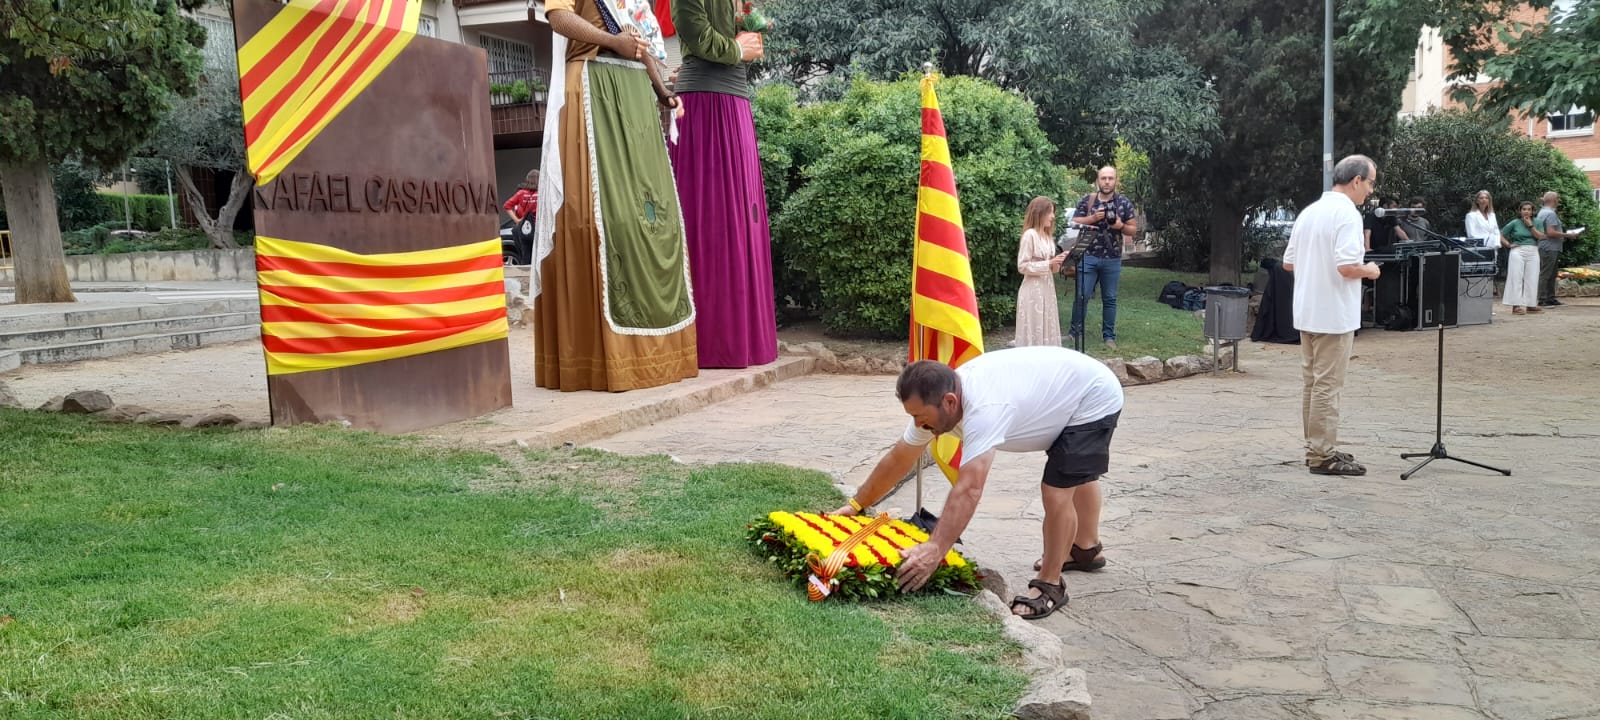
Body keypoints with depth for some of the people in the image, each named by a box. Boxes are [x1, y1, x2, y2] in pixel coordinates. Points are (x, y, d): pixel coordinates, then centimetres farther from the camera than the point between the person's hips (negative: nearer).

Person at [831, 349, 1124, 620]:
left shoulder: (984, 409, -42)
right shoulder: (936, 401, -15)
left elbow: (968, 490, -48)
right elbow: (898, 460, -5)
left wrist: (934, 550, -52)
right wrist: (855, 505, -1)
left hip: (1097, 397, -9)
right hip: (1068, 393, 10)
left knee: (1056, 492, -17)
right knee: (1075, 473, 29)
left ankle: (1050, 585, 2)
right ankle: (1087, 549, 53)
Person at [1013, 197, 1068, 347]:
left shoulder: (1047, 236, 14)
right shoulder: (1030, 235, -12)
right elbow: (1022, 266, -16)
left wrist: (1058, 262, -1)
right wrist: (1049, 263, -18)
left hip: (1047, 288, 8)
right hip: (1033, 291, -8)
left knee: (1048, 331, 9)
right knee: (1034, 331, -5)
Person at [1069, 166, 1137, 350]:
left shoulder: (1124, 202, 2)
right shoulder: (1087, 200, 2)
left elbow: (1133, 230, 6)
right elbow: (1074, 222, 0)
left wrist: (1121, 226, -14)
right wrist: (1093, 218, -14)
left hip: (1113, 259, 1)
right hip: (1089, 257, -1)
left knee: (1110, 298, 8)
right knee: (1082, 295, -1)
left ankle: (1109, 336, 16)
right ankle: (1075, 331, 12)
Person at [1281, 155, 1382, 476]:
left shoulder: (1309, 211, 11)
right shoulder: (1347, 213, -15)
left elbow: (1288, 262, 15)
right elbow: (1347, 266, -25)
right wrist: (1369, 271, -6)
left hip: (1307, 313, 9)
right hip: (1333, 314, -9)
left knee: (1312, 383, 14)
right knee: (1327, 386, -3)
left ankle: (1315, 447, 22)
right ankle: (1323, 455, 1)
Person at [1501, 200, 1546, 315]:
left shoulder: (1538, 222, 10)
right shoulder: (1514, 223, 4)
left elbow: (1541, 236, -3)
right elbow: (1500, 235, 6)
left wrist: (1530, 225, -6)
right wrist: (1509, 244, -5)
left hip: (1533, 253, 3)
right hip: (1518, 252, -3)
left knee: (1531, 279, 4)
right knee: (1516, 278, -6)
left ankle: (1531, 305, 11)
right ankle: (1516, 306, -8)